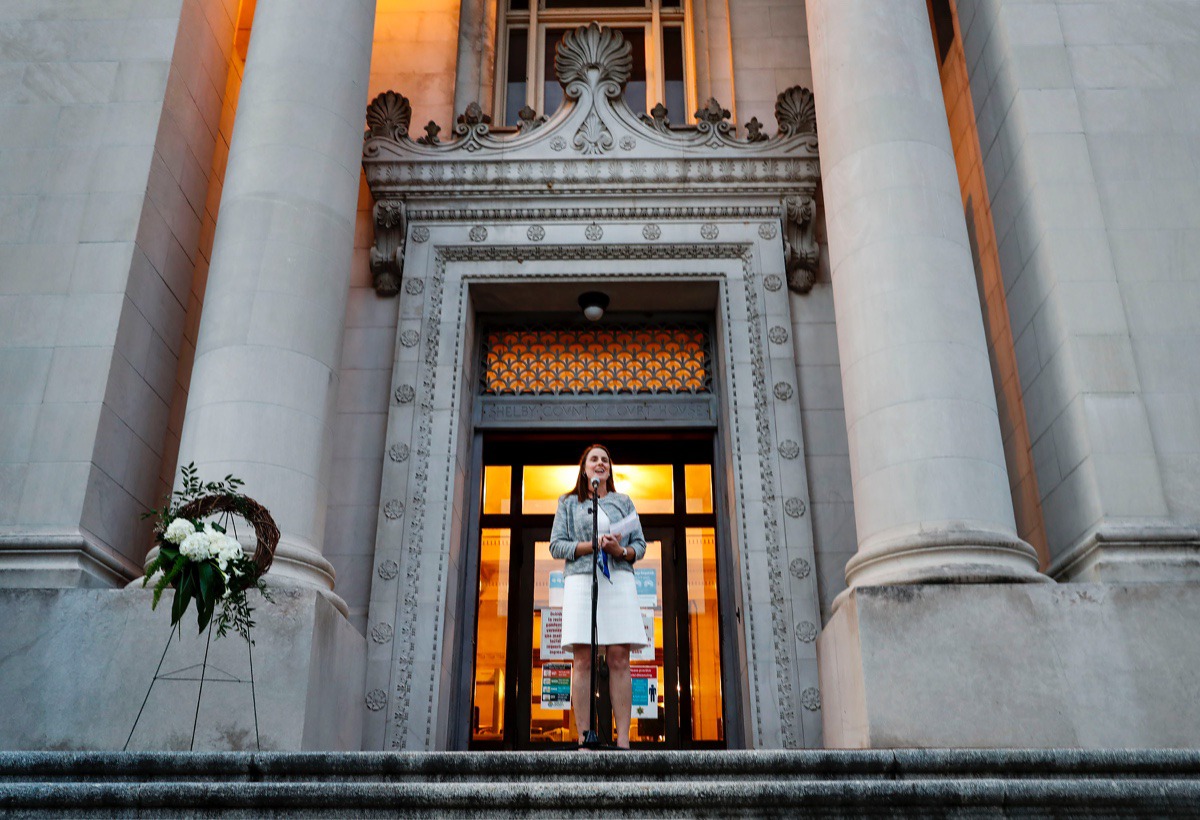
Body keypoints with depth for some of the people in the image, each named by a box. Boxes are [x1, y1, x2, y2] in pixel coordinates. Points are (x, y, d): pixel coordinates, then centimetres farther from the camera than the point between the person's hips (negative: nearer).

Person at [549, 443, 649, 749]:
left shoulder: (623, 502, 20)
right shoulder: (568, 503, 17)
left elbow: (640, 545, 14)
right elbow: (556, 545, 7)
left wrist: (621, 550, -8)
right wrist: (592, 545, -7)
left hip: (619, 580, 1)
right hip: (580, 579, -1)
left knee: (619, 659, -7)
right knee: (582, 660, -8)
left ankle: (623, 740, -8)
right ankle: (583, 739, -7)